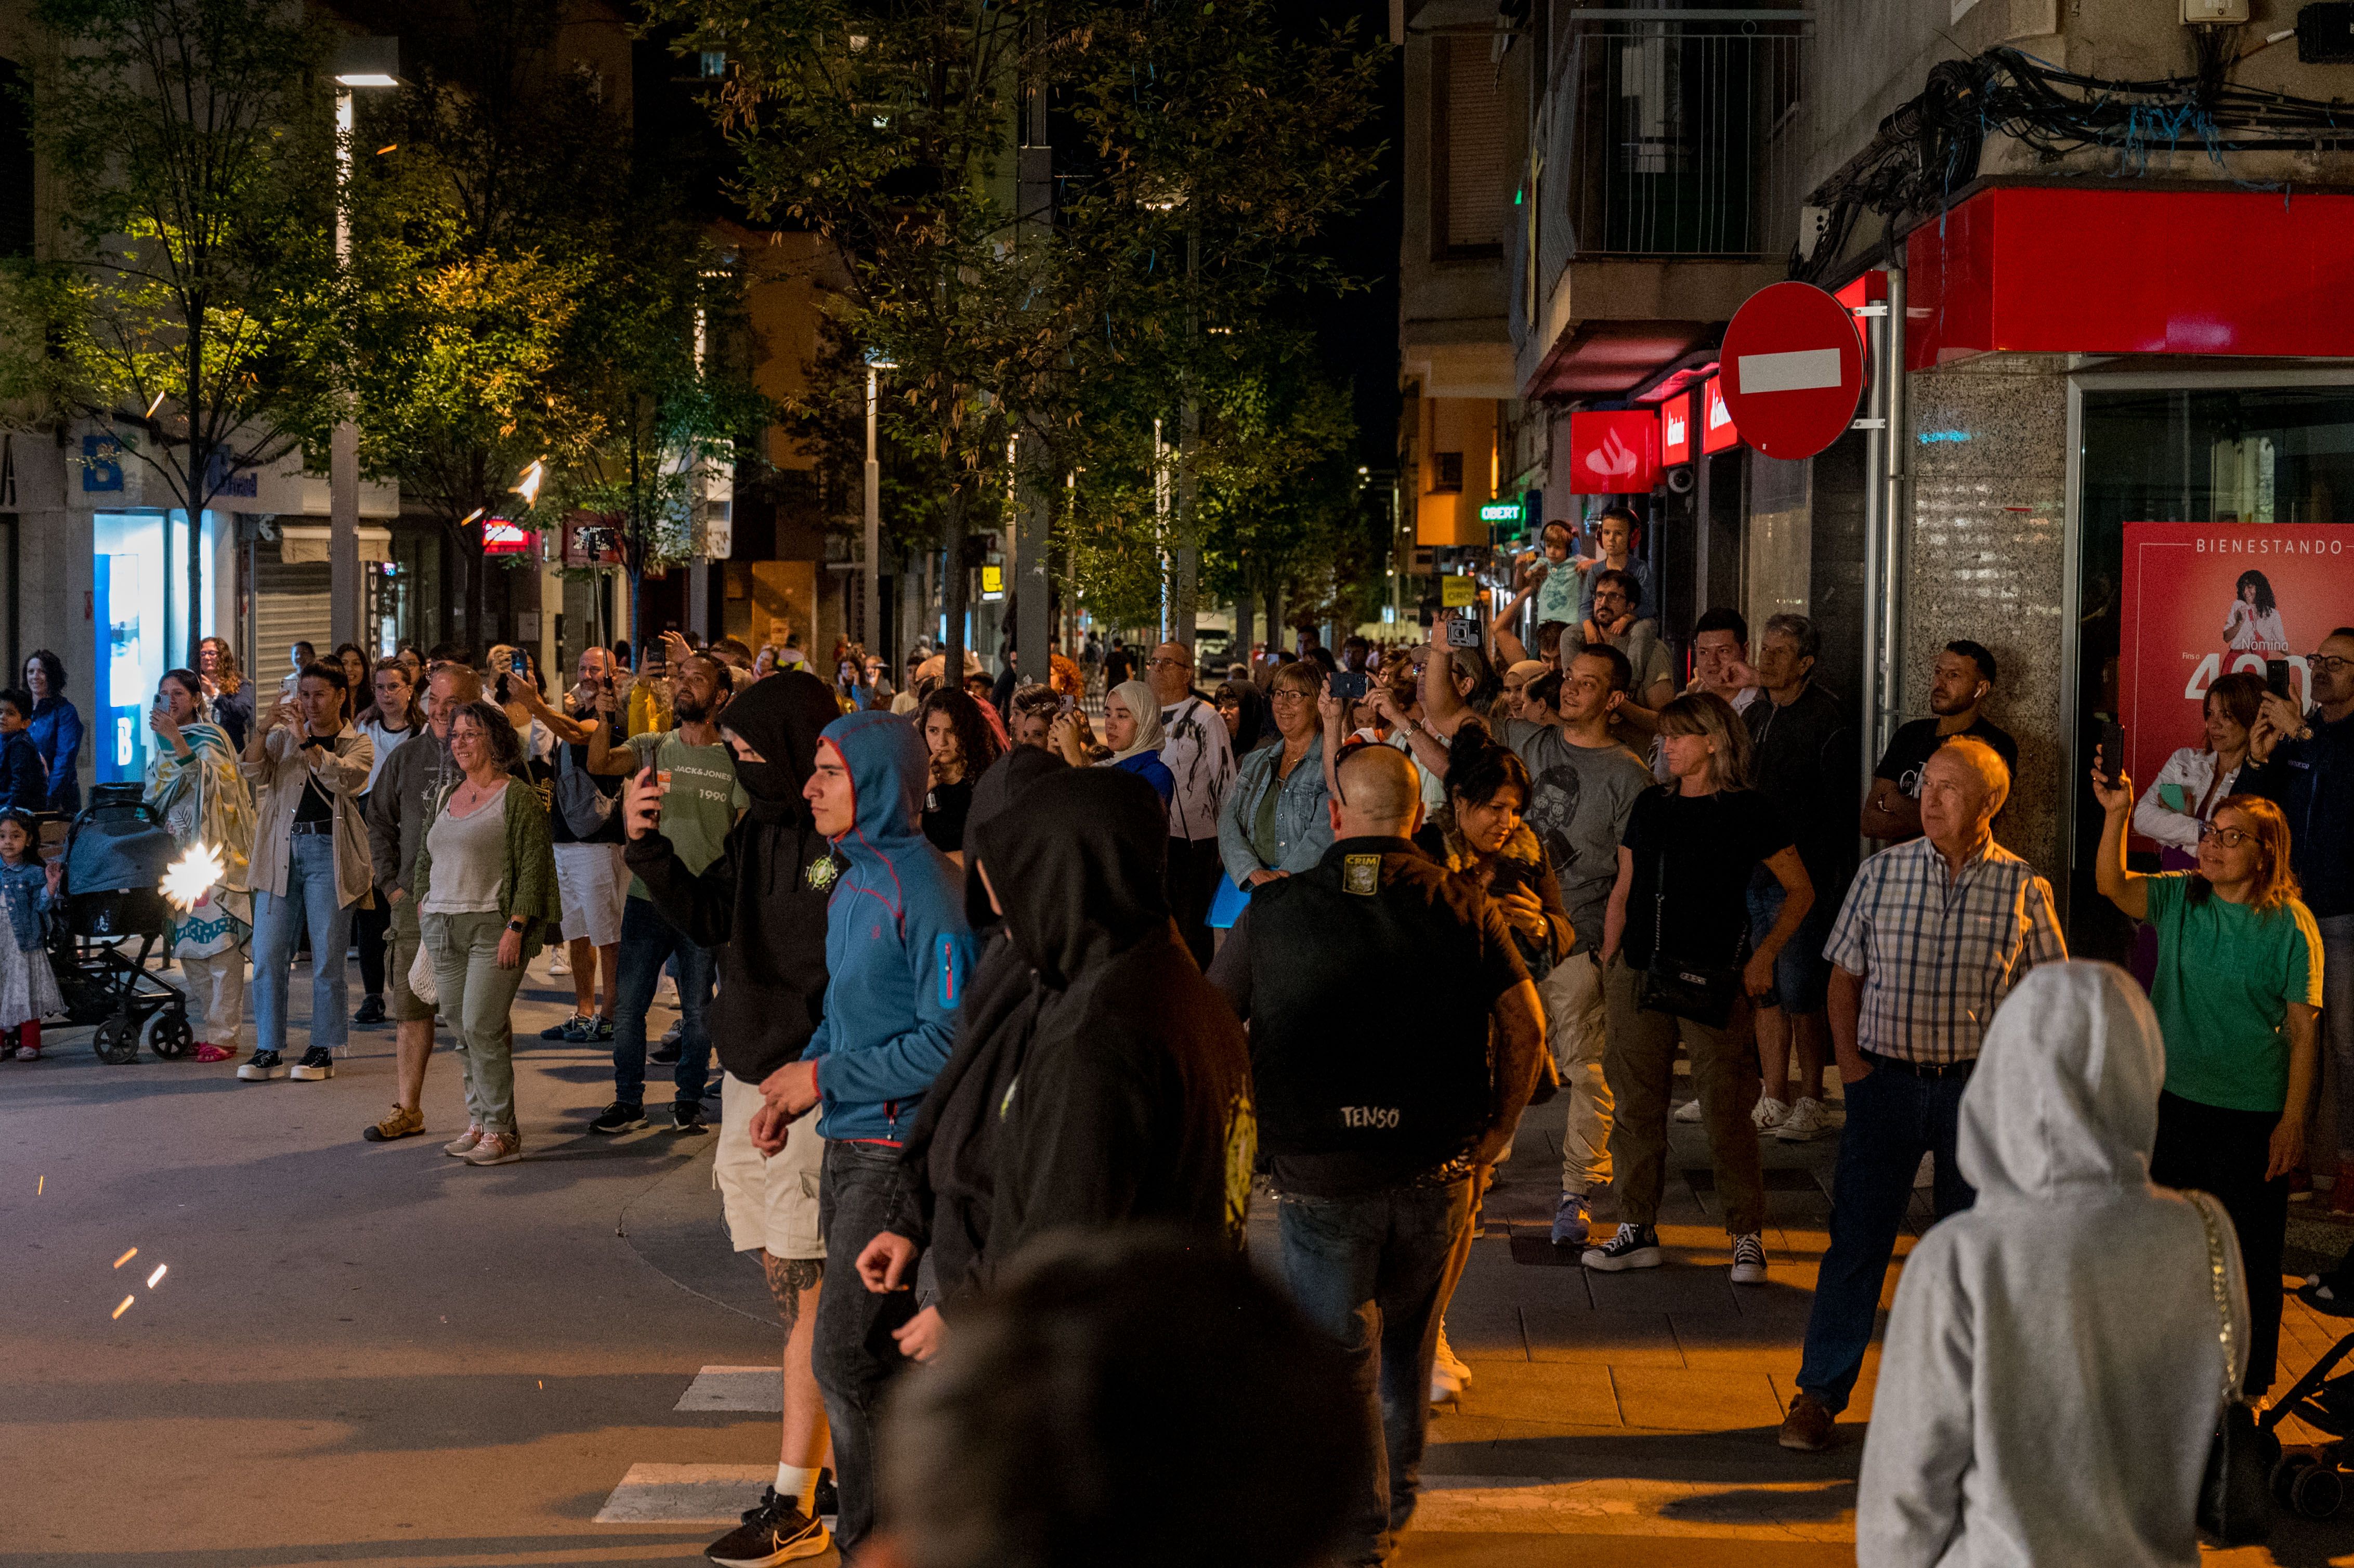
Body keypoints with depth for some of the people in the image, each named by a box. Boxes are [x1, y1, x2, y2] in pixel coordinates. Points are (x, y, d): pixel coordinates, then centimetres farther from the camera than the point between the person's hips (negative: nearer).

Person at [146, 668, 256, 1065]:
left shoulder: (211, 737, -3)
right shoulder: (164, 745, 17)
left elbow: (209, 776, -23)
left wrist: (177, 740, -32)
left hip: (211, 852, -7)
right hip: (177, 851, 7)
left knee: (219, 938, -9)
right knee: (187, 943, 7)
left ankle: (224, 1035, -9)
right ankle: (201, 1029, 13)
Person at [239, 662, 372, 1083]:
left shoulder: (358, 745, 7)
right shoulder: (284, 737, 15)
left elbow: (342, 779, -13)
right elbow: (252, 772, 0)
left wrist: (304, 740, -18)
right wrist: (265, 727, -13)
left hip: (328, 850, -3)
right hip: (281, 850, 3)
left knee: (327, 958, 0)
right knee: (267, 955, 0)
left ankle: (323, 1050, 9)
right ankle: (269, 1050, 6)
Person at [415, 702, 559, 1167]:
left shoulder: (517, 797, -6)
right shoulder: (447, 796, 16)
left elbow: (533, 867, -11)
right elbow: (426, 858, 24)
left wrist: (515, 928, -16)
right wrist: (424, 907, 12)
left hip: (493, 928, -7)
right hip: (442, 928, 7)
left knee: (482, 1027, -11)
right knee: (461, 1031, 8)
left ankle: (501, 1132, -5)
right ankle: (479, 1121, 17)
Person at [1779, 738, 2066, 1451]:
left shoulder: (2023, 889, -1)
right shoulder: (1882, 873, 1)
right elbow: (1845, 974, 8)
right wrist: (1849, 1058, -3)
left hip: (1978, 1085, 0)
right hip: (1887, 1077, 0)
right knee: (1858, 1237, -1)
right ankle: (1819, 1393, 6)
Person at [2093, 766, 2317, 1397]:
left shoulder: (2291, 924, -11)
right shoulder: (2178, 898, 0)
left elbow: (2304, 1030, -9)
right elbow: (2112, 886, -17)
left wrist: (2292, 1121, -11)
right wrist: (2116, 815, -31)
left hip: (2253, 1114, -4)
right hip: (2174, 1101, 4)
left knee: (2248, 1252, 7)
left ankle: (2248, 1384, 24)